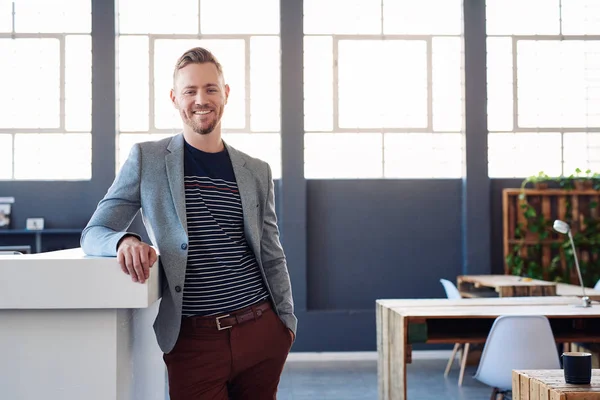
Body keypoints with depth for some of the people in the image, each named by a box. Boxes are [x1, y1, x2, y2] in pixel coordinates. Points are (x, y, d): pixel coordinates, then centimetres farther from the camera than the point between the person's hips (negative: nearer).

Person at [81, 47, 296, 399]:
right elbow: (93, 234, 1)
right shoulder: (147, 159, 2)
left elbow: (272, 256, 14)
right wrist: (124, 242, -20)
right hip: (193, 341, -2)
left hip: (262, 333, 3)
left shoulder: (257, 171, 9)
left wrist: (287, 321, 8)